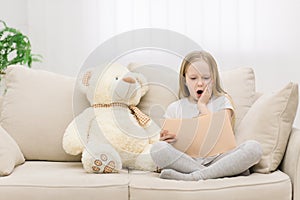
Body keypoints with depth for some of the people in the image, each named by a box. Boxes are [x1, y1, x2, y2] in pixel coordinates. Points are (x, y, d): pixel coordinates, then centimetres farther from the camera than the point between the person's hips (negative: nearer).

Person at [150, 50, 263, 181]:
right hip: (185, 161, 1)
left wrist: (202, 105, 3)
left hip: (216, 158, 0)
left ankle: (194, 177, -31)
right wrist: (165, 140, -12)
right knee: (157, 149, -30)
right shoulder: (175, 108, 16)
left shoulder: (222, 101, 14)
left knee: (254, 147, -26)